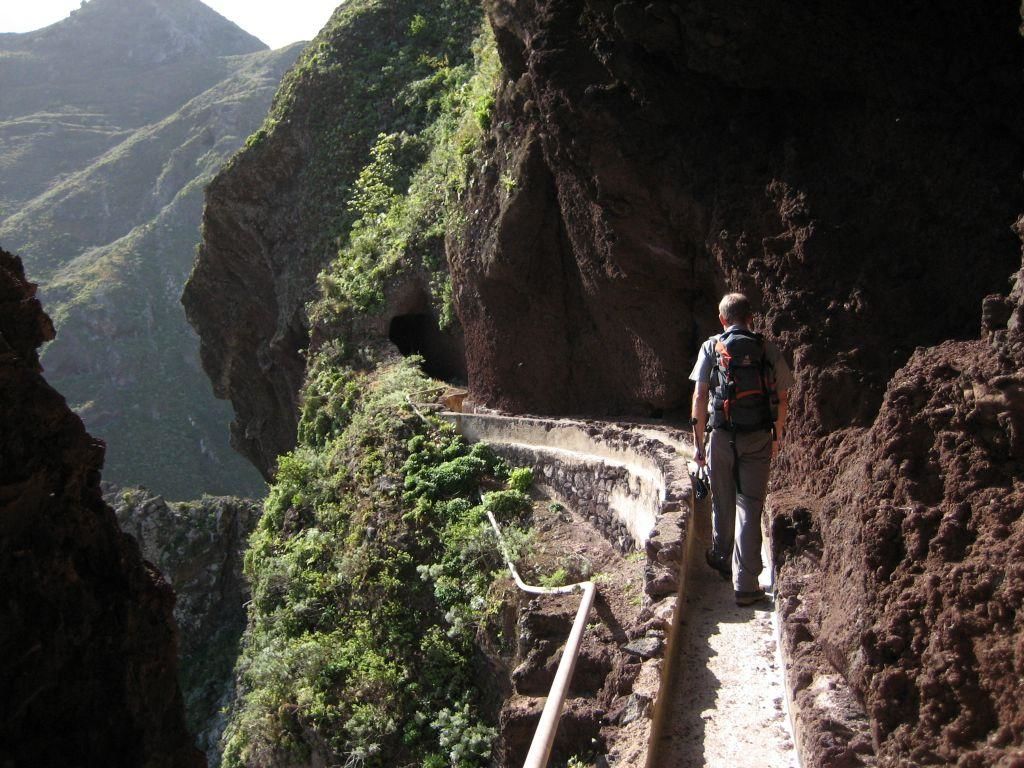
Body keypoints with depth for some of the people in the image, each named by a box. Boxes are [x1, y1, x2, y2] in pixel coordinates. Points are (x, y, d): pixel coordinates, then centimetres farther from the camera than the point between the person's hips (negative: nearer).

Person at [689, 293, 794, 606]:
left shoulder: (711, 348, -1)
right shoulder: (767, 349, 2)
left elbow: (700, 397, -6)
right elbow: (782, 398, 5)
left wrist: (698, 443, 0)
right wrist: (777, 437, 17)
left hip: (723, 438, 0)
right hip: (759, 439, 0)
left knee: (723, 503, 18)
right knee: (749, 508, 2)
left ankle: (721, 559, 39)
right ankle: (746, 584, 0)